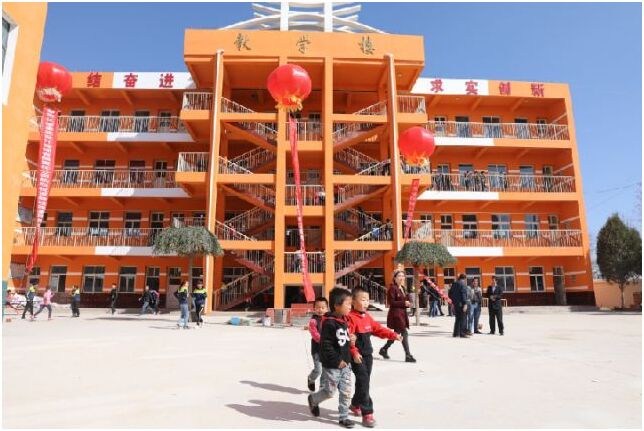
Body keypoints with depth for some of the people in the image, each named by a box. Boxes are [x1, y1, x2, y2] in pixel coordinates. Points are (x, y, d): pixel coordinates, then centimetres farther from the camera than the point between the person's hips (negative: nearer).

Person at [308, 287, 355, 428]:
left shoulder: (344, 321, 4)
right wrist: (337, 361, -20)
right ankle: (313, 399, 35)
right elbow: (326, 346, -23)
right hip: (332, 366, -7)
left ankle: (344, 417, 24)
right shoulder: (329, 323, -23)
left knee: (346, 392, 10)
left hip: (345, 363, 7)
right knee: (329, 392, 7)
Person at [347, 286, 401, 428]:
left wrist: (393, 335, 6)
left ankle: (355, 404, 38)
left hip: (368, 354, 9)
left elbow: (378, 329, 14)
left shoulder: (367, 317, 10)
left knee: (364, 381, 18)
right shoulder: (351, 317, -18)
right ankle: (367, 413, -2)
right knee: (363, 382, -9)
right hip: (357, 356, -9)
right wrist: (354, 352, -32)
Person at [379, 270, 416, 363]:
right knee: (404, 334, -9)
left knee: (397, 334, 14)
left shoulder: (402, 288, 14)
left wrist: (407, 304, 3)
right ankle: (408, 355, -2)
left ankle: (384, 349, 29)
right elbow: (391, 302, -17)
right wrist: (403, 303, -22)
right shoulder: (392, 288, -13)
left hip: (402, 313, 10)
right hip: (395, 314, -10)